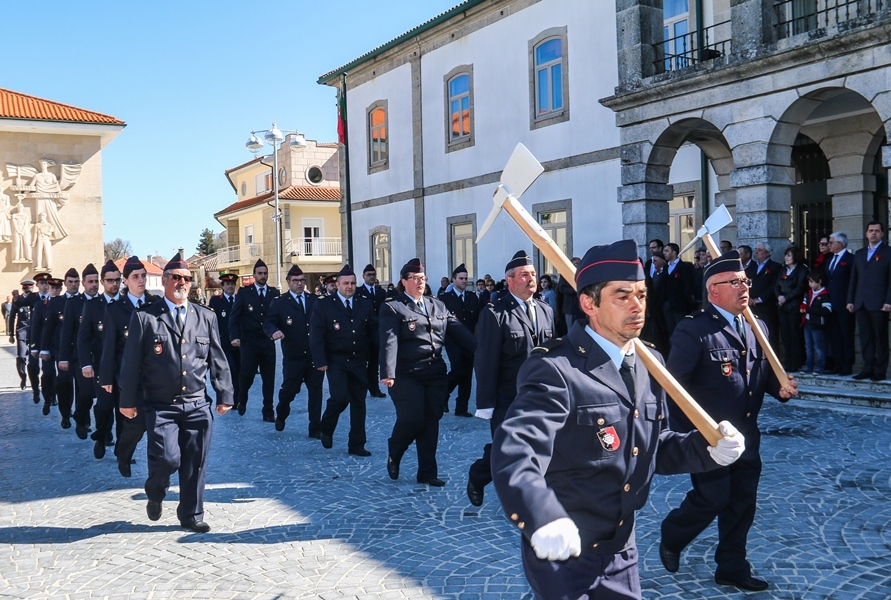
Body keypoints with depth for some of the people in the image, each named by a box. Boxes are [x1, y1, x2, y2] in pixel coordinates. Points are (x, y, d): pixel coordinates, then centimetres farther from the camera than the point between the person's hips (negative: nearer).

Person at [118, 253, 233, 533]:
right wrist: (128, 401, -2)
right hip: (161, 407, -3)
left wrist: (225, 395, 7)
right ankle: (155, 494, 23)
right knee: (167, 459, -11)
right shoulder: (145, 317, 0)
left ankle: (191, 514, 24)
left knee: (195, 465, 6)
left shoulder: (206, 316, 9)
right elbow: (131, 362, 0)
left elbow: (218, 359, 11)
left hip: (197, 405, 3)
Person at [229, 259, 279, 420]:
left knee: (269, 378, 3)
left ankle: (268, 412, 12)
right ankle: (241, 400, 26)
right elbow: (234, 316, -2)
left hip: (268, 341, 2)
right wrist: (234, 336, -12)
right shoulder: (244, 292, 2)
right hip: (249, 341, -2)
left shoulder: (274, 293, 7)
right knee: (247, 374, -5)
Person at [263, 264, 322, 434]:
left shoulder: (314, 300, 10)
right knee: (289, 389, 3)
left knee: (315, 391, 5)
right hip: (293, 357, -3)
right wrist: (274, 331, -28)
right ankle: (281, 415, 34)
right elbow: (268, 323, -6)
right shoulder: (279, 302, 1)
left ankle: (315, 428, 15)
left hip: (315, 355, 3)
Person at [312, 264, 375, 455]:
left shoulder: (366, 303, 6)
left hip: (359, 362, 3)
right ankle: (326, 429, 13)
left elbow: (374, 330, 5)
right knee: (340, 397, -16)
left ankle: (356, 445, 17)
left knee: (358, 403, 6)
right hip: (336, 362, -3)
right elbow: (316, 335, -6)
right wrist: (321, 361, -13)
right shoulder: (324, 305, -3)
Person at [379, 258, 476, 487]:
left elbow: (459, 331, 8)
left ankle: (427, 472, 16)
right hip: (406, 375, -5)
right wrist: (388, 373, -25)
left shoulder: (438, 306, 14)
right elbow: (389, 341, -14)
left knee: (431, 422, 6)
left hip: (436, 374, 5)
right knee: (411, 420, -10)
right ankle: (393, 454, 20)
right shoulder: (392, 308, -3)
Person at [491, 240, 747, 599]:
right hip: (564, 555, -7)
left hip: (621, 554, 7)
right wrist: (545, 520, -52)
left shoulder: (648, 365, 4)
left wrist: (708, 448, -5)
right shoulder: (556, 370, -22)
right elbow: (514, 454, -35)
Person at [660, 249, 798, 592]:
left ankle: (732, 569, 28)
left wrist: (780, 387, -3)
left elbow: (764, 372, 20)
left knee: (742, 505, 12)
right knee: (712, 498, -1)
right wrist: (685, 435, -17)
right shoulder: (694, 331, -14)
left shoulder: (756, 328, 10)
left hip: (746, 438, 7)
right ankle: (671, 538, 27)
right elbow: (673, 385, -16)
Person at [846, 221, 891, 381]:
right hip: (861, 303, 5)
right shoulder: (859, 254, 17)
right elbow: (853, 279, 16)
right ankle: (868, 368, 10)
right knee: (865, 337, 6)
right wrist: (850, 300, 9)